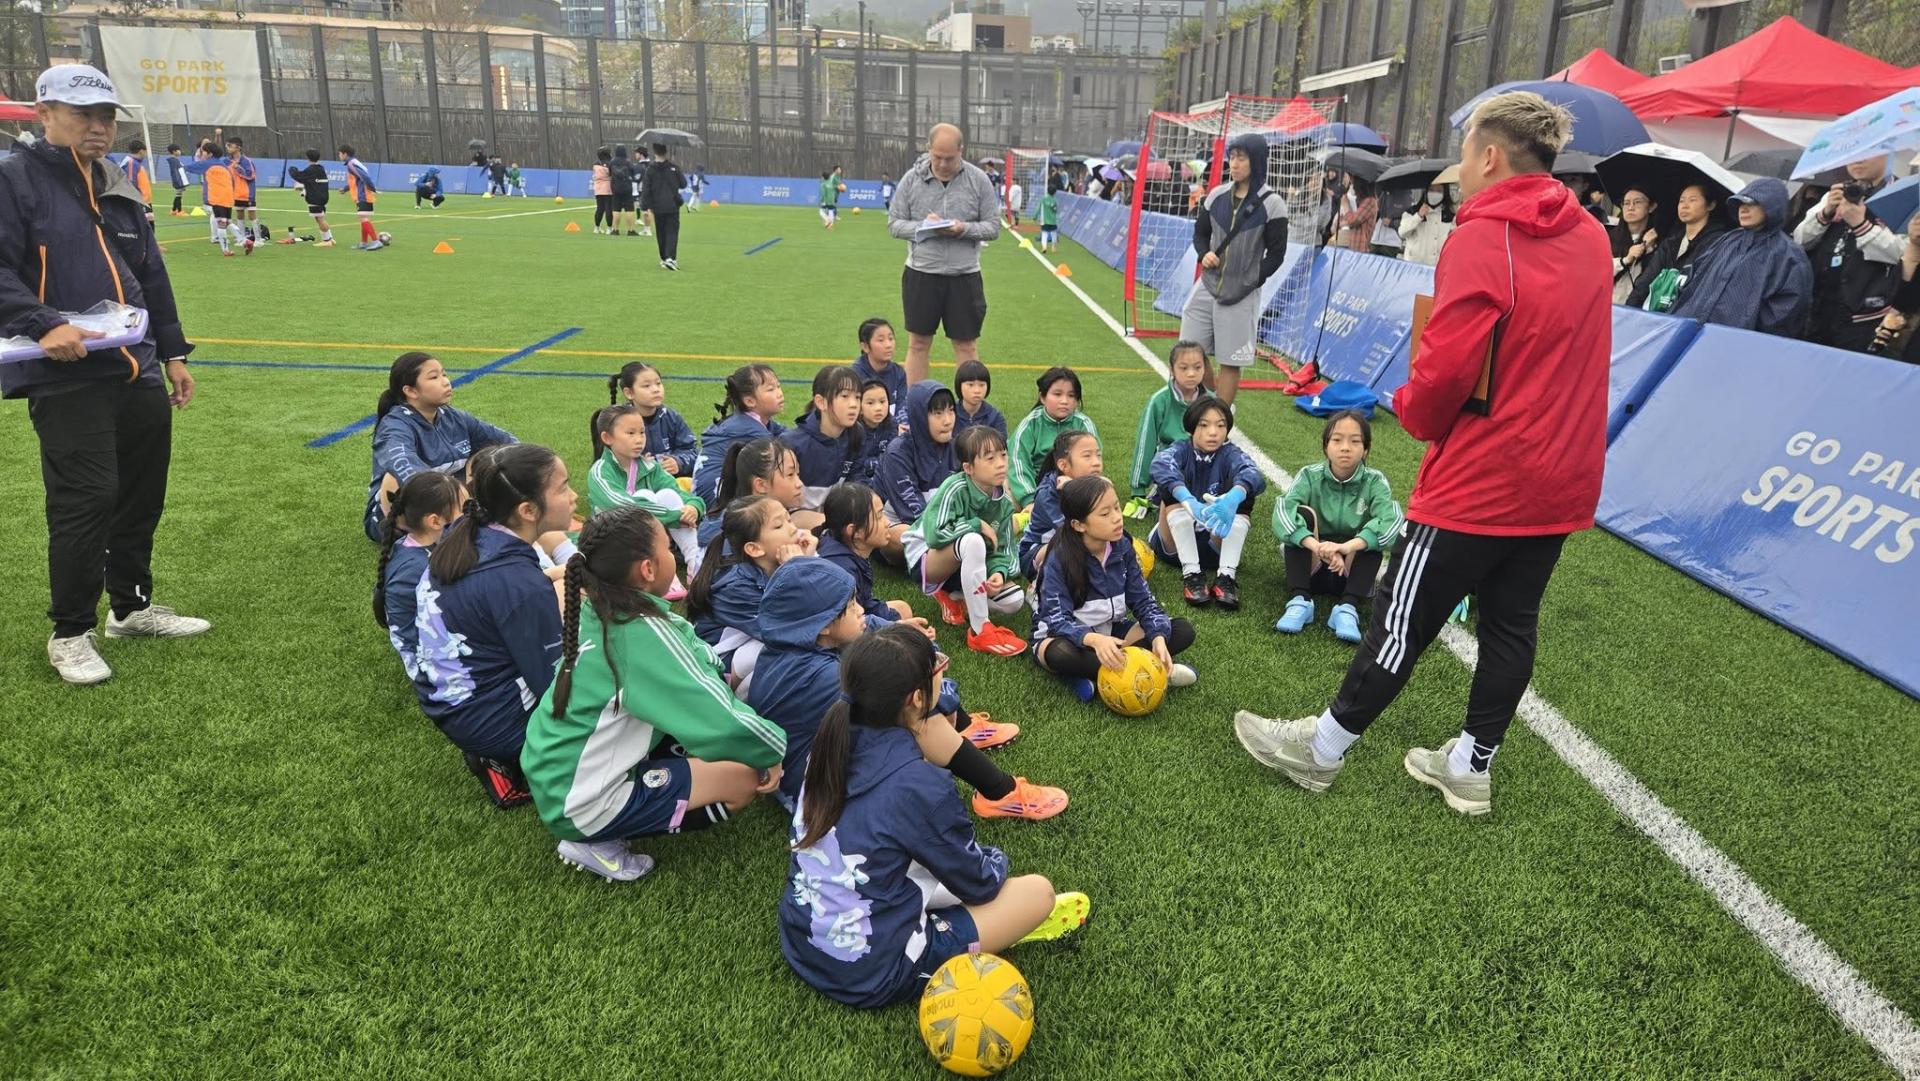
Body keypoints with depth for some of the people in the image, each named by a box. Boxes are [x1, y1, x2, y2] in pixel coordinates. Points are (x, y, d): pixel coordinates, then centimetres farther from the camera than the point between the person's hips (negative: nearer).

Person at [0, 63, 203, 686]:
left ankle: (132, 606, 30)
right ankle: (70, 634, 9)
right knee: (85, 501, -8)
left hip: (139, 374, 7)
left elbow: (152, 277, 23)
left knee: (143, 494, 13)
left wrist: (172, 353, 20)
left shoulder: (120, 190, 18)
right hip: (65, 379, -7)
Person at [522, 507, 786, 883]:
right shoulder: (642, 634, -27)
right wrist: (778, 748, -11)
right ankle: (599, 842, 0)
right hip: (580, 803, -8)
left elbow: (692, 658, 8)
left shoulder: (600, 610, -2)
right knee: (748, 779, -4)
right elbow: (725, 723, -28)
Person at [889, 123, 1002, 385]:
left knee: (967, 345, 7)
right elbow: (894, 224, 1)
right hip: (920, 274, 1)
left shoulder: (979, 180, -2)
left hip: (964, 276, 0)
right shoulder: (912, 179, -1)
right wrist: (922, 226, -18)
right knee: (918, 344, 9)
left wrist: (964, 229, -19)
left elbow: (993, 226, 0)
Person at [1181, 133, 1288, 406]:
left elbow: (1276, 254, -6)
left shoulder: (1272, 205, -8)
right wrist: (1204, 253, -5)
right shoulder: (1217, 196, 5)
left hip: (1241, 295, -5)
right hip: (1207, 287, 5)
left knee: (1230, 361, 1)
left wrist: (1249, 284, -12)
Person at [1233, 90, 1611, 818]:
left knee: (1405, 620, 4)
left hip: (1481, 481, -7)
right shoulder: (1590, 239, 5)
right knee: (1512, 625, 15)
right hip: (1562, 480, 7)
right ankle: (1471, 767, 29)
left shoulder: (1483, 241, -17)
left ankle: (1320, 749, 19)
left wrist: (1416, 413, -2)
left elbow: (1447, 368, -20)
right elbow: (1561, 356, 13)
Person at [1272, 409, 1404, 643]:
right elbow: (1282, 514, -28)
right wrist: (1318, 547, -44)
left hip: (1352, 571, 0)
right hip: (1313, 567, 0)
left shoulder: (1374, 482, -10)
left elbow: (1391, 521, -29)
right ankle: (1300, 601, -28)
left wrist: (1347, 546, -45)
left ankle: (1348, 608, -31)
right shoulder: (1310, 476, -11)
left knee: (1376, 531, -24)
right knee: (1301, 515, -23)